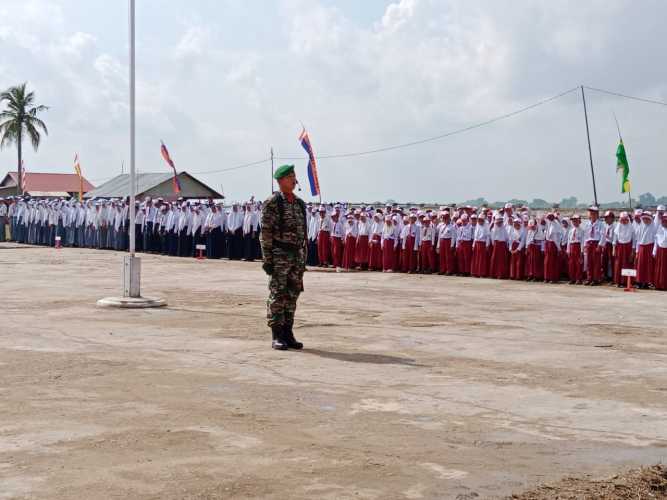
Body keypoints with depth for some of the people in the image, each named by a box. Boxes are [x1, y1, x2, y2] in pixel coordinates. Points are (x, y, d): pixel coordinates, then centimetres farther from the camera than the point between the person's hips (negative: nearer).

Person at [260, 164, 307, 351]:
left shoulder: (300, 203, 13)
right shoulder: (272, 203, -7)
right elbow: (265, 233, -10)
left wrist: (304, 259, 14)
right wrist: (267, 259, -15)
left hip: (297, 255, 6)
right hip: (279, 255, -6)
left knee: (292, 295, 8)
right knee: (277, 295, -4)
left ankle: (288, 333, 14)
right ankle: (277, 336, 0)